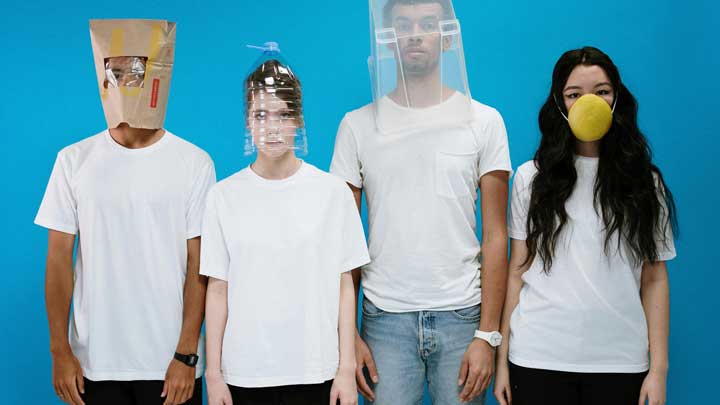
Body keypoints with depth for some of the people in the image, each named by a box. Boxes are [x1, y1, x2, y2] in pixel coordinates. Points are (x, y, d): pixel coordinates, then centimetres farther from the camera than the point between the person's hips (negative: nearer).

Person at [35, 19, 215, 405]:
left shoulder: (195, 163, -4)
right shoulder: (73, 160, 1)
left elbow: (199, 266, -4)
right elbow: (59, 258, 2)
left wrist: (186, 355, -8)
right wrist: (60, 351, -2)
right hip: (94, 364, 1)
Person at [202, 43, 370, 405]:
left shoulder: (333, 192, -2)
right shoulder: (224, 196, 0)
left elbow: (343, 287, 1)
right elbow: (218, 290, 2)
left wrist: (347, 368, -2)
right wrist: (213, 373, 0)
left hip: (315, 371, 0)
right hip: (244, 373, 1)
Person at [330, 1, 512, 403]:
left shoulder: (484, 121, 2)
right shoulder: (358, 125, 4)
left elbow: (495, 236, 0)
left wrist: (488, 335, -7)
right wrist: (349, 334, -1)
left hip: (461, 316, 0)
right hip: (385, 319, 0)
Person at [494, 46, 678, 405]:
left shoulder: (643, 182, 5)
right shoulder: (531, 177, 4)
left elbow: (654, 279, 4)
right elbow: (517, 272, 4)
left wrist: (658, 369, -2)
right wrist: (502, 360, 0)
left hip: (620, 361, 1)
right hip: (538, 359, 0)